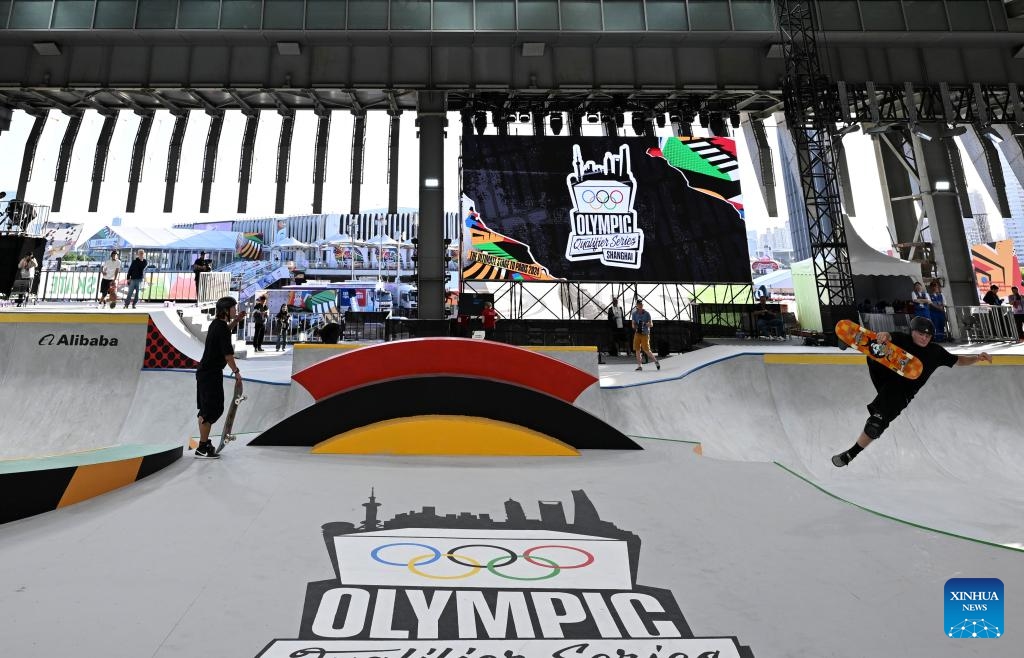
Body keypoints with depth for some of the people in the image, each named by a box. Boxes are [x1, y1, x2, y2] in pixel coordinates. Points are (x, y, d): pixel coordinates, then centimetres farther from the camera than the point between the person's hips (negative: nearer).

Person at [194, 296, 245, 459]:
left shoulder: (216, 323, 9)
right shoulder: (221, 328, -19)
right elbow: (228, 354, -20)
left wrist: (236, 320, 21)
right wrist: (236, 371, -10)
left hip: (205, 371, 10)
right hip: (211, 374, -10)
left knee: (206, 408, 18)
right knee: (211, 409, -5)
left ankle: (204, 442, 30)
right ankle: (202, 449, 1)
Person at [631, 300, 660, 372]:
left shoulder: (647, 314, -3)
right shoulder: (634, 314, 4)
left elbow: (651, 324, -4)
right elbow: (633, 324, 4)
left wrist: (645, 324, -24)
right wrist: (635, 326, -20)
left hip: (645, 334, -3)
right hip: (637, 333, 3)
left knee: (646, 350, -8)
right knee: (637, 350, 0)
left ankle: (656, 361, 10)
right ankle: (639, 366, 8)